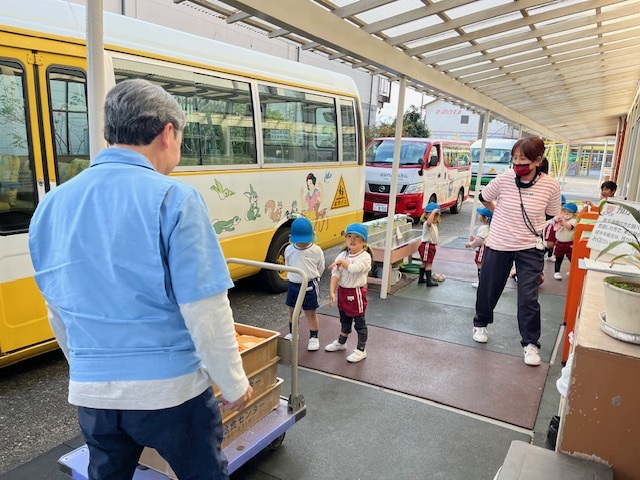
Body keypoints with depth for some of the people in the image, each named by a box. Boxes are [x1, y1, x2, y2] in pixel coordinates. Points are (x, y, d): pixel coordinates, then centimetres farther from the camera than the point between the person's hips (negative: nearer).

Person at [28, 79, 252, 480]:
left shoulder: (53, 204, 2)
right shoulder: (173, 198, -17)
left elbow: (59, 311, 11)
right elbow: (205, 310, -18)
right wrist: (234, 383, -4)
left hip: (91, 392, 5)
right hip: (170, 387, -4)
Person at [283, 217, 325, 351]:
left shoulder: (316, 251, -12)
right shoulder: (289, 250, -3)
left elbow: (320, 268, 2)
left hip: (309, 286, -4)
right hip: (293, 285, 4)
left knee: (311, 313, 5)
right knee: (293, 311, 18)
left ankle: (314, 337, 18)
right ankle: (292, 333, 37)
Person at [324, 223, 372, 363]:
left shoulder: (365, 257, -16)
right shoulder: (342, 255, 0)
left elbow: (354, 269, -33)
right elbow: (335, 274, -7)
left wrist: (341, 262, -18)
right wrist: (332, 292, -15)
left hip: (356, 293, -6)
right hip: (342, 291, 6)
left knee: (359, 322, 6)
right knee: (344, 320, 24)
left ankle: (361, 350, 17)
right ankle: (341, 342, 42)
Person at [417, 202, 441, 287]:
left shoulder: (435, 225, 13)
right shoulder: (426, 224, -19)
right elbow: (429, 221, -44)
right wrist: (433, 211, -40)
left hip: (431, 246, 10)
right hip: (427, 246, -10)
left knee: (424, 263, 16)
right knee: (428, 264, -6)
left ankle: (421, 278, 25)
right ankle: (429, 281, -3)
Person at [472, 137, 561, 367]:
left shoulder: (550, 186, -13)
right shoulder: (504, 179, -13)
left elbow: (551, 214, 5)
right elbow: (484, 198, 8)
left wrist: (526, 222, 6)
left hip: (530, 248, -1)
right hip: (498, 244, 1)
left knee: (528, 298, 0)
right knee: (488, 289, 15)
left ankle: (531, 344, 19)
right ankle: (481, 324, 41)